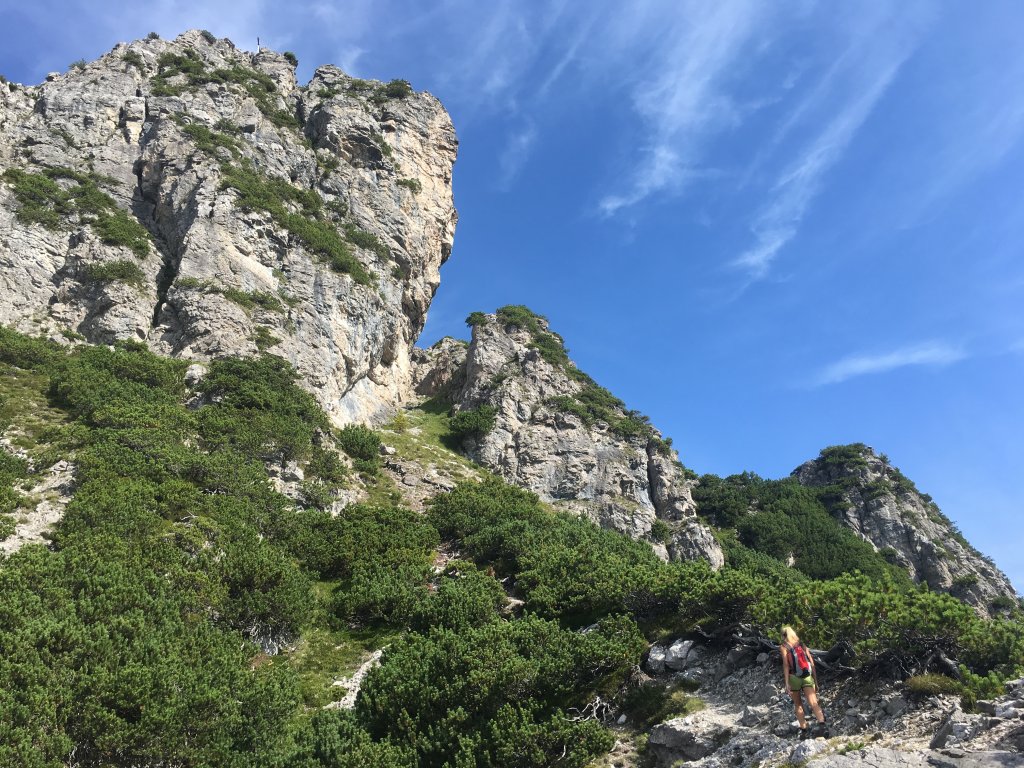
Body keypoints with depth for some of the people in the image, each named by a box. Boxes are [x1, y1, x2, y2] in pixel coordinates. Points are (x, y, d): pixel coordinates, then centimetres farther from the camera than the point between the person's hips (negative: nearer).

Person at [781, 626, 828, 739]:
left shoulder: (783, 647, 4)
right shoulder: (802, 645, 17)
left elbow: (786, 665, -8)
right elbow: (812, 664, 13)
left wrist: (787, 683, -11)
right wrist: (815, 681, 19)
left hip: (794, 677, -2)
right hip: (807, 677, 2)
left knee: (798, 705, 13)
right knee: (813, 702, -12)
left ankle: (804, 730, 8)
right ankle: (822, 725, -33)